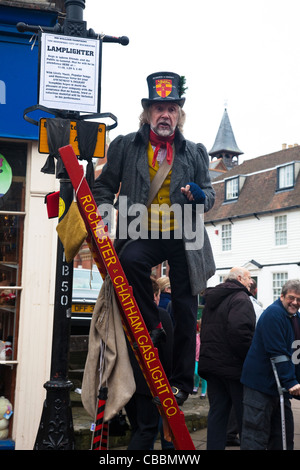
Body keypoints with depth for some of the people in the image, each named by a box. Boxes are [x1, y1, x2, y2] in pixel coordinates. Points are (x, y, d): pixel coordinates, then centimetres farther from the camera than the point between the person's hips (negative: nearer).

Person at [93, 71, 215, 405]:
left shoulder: (194, 152, 10)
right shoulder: (125, 146, 6)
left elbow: (209, 196, 13)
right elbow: (105, 186, 9)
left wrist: (200, 195, -12)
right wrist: (99, 214, -11)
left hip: (183, 238, 1)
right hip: (143, 235, -1)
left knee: (185, 309, 2)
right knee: (129, 259, -36)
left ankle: (181, 380, 18)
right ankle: (152, 326, -11)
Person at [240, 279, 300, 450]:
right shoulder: (273, 314, -16)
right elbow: (277, 353, -22)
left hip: (280, 384, 9)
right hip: (261, 383, -9)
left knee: (284, 434, 15)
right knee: (256, 436, -6)